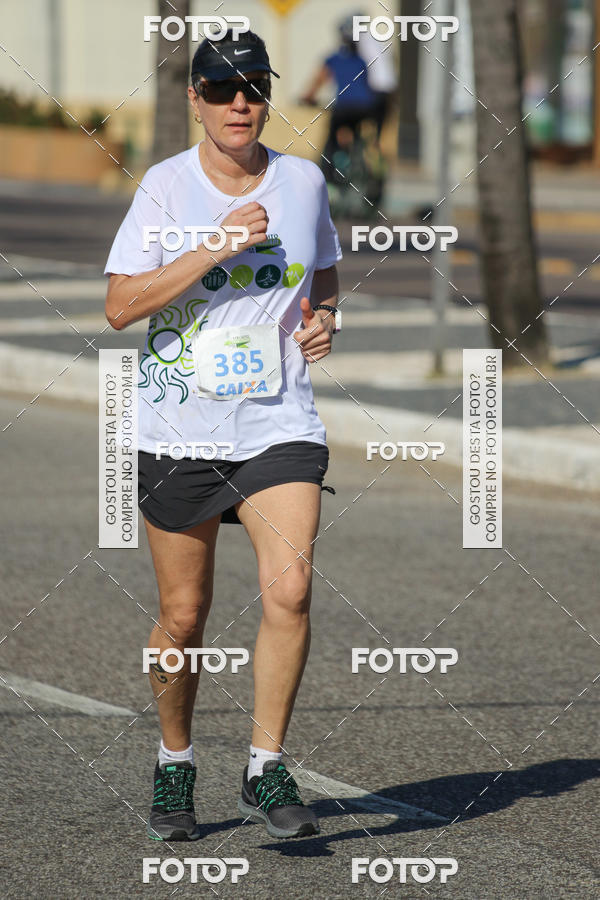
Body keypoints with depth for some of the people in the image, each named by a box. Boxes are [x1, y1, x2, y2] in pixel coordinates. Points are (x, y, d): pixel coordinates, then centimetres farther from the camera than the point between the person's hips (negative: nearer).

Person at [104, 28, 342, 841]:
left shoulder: (303, 181, 4)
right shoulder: (166, 185, -5)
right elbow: (120, 306, -13)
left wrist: (323, 318, 0)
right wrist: (218, 245, -21)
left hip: (280, 425, 1)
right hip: (180, 429, -1)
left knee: (289, 590, -18)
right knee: (183, 615, 6)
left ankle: (266, 771, -5)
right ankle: (174, 762, 30)